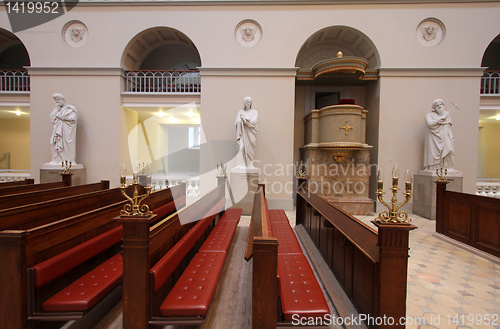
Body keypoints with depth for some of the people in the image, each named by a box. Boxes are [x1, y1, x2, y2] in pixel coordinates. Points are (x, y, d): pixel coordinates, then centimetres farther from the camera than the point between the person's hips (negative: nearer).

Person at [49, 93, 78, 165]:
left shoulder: (70, 108, 4)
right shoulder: (56, 109, 20)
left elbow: (72, 118, -12)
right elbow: (52, 118, 8)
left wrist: (58, 115, -1)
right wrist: (57, 109, 2)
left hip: (66, 132, -5)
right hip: (57, 132, 5)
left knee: (66, 146, -10)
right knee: (56, 146, -2)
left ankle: (68, 160, -8)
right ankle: (58, 160, 0)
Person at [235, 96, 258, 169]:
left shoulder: (254, 112, 10)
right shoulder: (240, 112, 11)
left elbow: (254, 122, -5)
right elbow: (237, 122, 0)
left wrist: (244, 119, -9)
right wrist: (249, 121, -12)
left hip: (251, 133, 0)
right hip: (243, 132, 0)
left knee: (250, 149, -4)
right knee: (242, 147, -13)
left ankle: (250, 165, 0)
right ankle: (241, 165, -15)